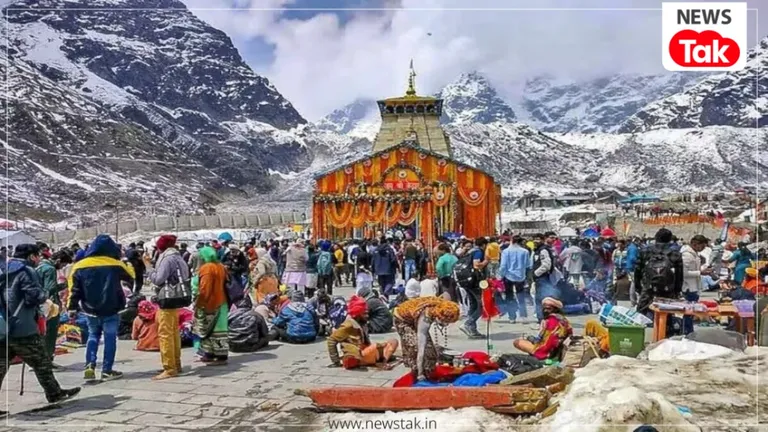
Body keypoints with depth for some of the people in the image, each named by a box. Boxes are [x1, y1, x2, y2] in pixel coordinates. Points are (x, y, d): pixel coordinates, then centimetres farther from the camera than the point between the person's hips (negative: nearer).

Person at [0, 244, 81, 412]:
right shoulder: (27, 271, -11)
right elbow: (34, 296, -18)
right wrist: (44, 297, 0)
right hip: (22, 329, -8)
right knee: (41, 362, 8)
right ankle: (54, 393, 20)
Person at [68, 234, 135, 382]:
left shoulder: (80, 266, -1)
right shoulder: (116, 264, -7)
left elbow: (74, 289, 1)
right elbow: (131, 277, 11)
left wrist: (72, 308, 8)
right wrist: (128, 264, 29)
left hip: (90, 310, 3)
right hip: (110, 310, -3)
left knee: (93, 336, 19)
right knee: (110, 338, 5)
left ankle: (90, 366, 6)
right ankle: (107, 370, 6)